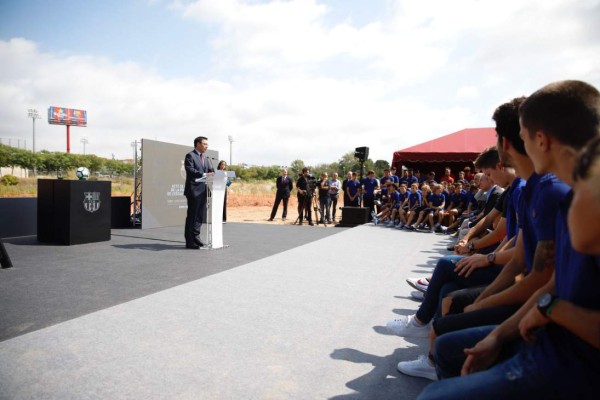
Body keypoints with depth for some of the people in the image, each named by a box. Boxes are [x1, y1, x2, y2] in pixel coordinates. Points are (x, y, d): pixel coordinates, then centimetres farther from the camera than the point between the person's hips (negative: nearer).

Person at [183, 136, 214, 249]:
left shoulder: (206, 158, 20)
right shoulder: (190, 156, -3)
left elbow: (211, 170, 15)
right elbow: (190, 169, -17)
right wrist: (204, 174, -25)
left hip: (203, 190, 7)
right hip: (194, 190, -7)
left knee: (200, 215, 11)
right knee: (192, 215, -3)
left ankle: (195, 237, 22)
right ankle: (190, 241, 3)